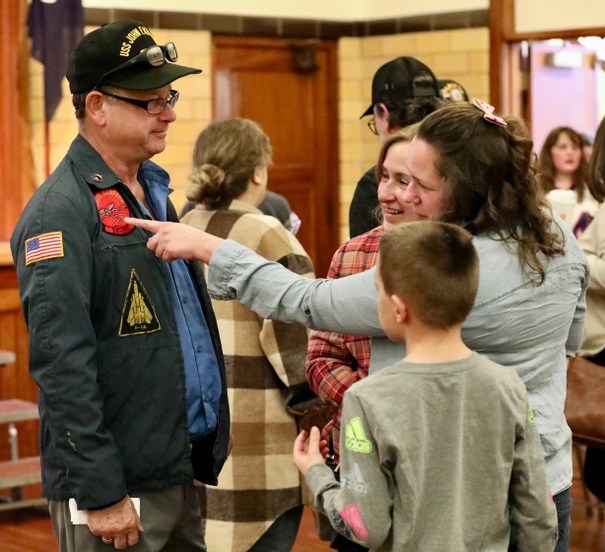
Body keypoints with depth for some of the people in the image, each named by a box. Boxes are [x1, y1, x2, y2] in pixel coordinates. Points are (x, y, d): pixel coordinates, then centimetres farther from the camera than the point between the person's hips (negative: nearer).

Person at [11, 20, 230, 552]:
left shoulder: (154, 192, 13)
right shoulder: (61, 211, -13)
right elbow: (61, 363, -19)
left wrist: (210, 448, 16)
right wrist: (101, 493, -21)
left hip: (184, 470, 8)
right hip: (118, 487, -8)